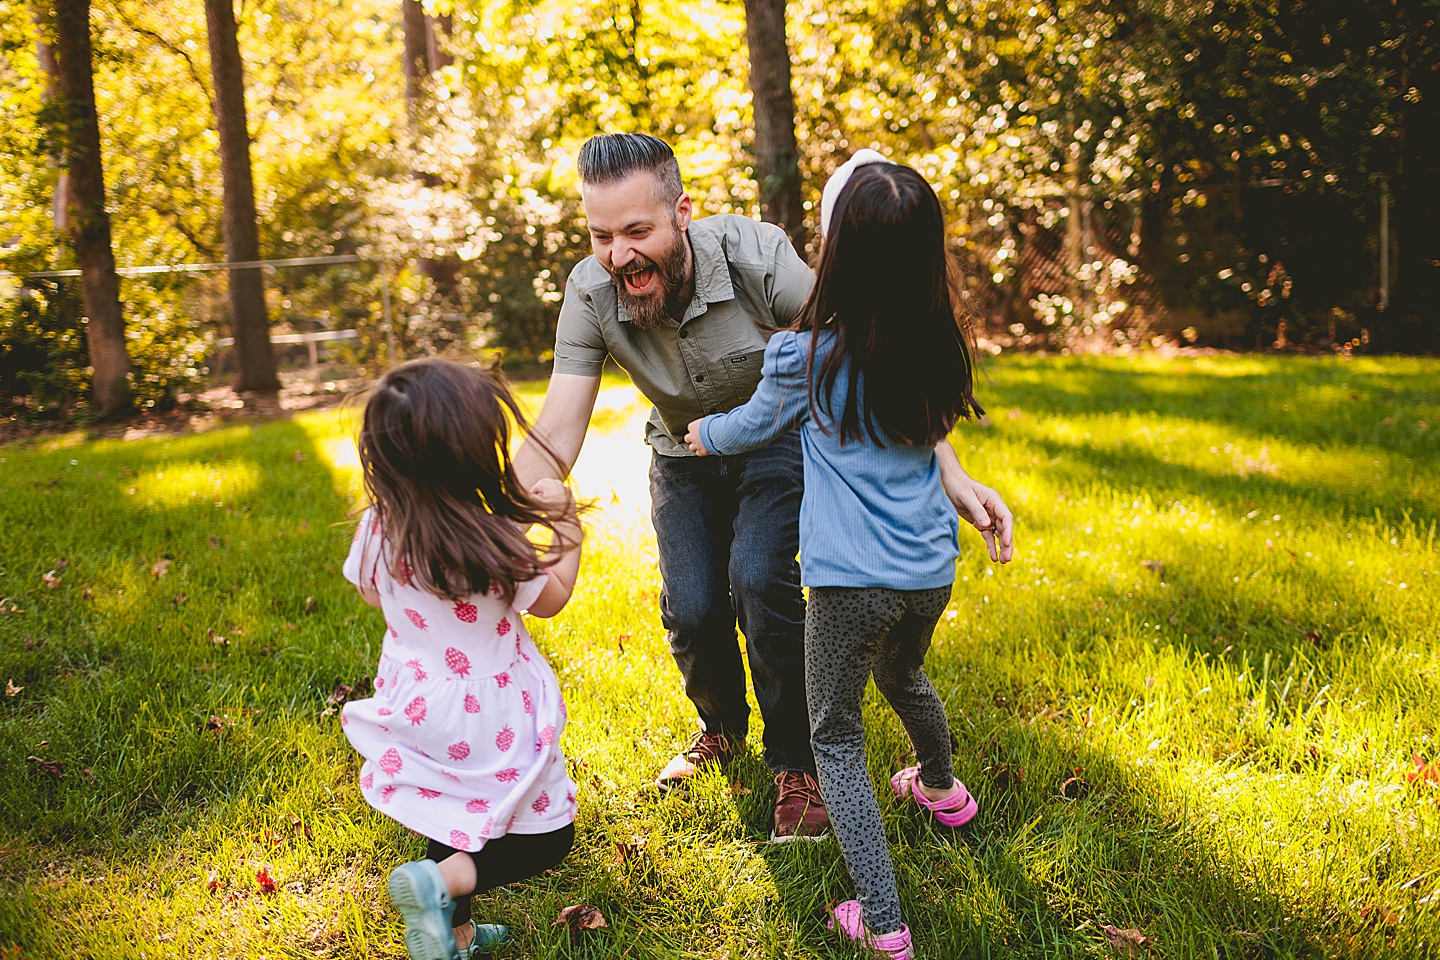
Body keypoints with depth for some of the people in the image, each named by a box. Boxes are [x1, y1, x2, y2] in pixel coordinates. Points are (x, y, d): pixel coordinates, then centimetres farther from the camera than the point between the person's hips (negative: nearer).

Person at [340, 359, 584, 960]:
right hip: (489, 724, -6)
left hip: (419, 716, 6)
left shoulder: (379, 529, -12)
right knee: (545, 838, 10)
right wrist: (567, 527, 3)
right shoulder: (495, 543, -27)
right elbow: (551, 599, -7)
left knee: (458, 820, 28)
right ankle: (439, 881, -10)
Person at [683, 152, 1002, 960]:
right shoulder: (937, 345, 0)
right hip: (932, 569, 6)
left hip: (852, 581, -6)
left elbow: (749, 429, 6)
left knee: (837, 738, 8)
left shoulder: (807, 357, -13)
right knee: (904, 677, 33)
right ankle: (942, 787, 59)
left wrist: (699, 432, 26)